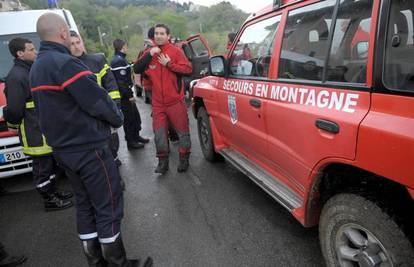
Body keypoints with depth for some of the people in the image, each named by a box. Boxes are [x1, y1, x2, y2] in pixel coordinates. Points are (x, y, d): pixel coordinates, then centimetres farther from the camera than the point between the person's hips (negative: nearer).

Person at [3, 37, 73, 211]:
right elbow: (14, 109, -22)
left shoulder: (32, 71, 14)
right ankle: (49, 200, 15)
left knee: (51, 163, 20)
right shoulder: (16, 76, -18)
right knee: (42, 166, 2)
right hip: (35, 133, -10)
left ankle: (53, 192, 35)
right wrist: (14, 123, -3)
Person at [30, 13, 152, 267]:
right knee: (108, 208, 1)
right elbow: (98, 101, -19)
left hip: (63, 149, 10)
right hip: (88, 149, -9)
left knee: (85, 205, 17)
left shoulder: (37, 67, 13)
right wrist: (118, 118, -2)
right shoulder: (65, 63, -18)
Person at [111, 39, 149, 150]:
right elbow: (122, 82, -24)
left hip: (126, 95, 10)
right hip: (125, 96, -10)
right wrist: (130, 95, -20)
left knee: (135, 116, 18)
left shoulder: (119, 59, 15)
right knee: (129, 118, 0)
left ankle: (136, 136, 32)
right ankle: (131, 142, 11)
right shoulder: (119, 61, -18)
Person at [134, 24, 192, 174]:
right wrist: (149, 55, -12)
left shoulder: (175, 51, -3)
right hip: (157, 103, 4)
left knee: (182, 131, 5)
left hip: (175, 101, -3)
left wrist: (169, 64, -17)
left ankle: (184, 159, 22)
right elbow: (136, 70, -1)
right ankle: (162, 161, 22)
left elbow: (188, 68, -11)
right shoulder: (149, 53, 9)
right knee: (159, 133, 8)